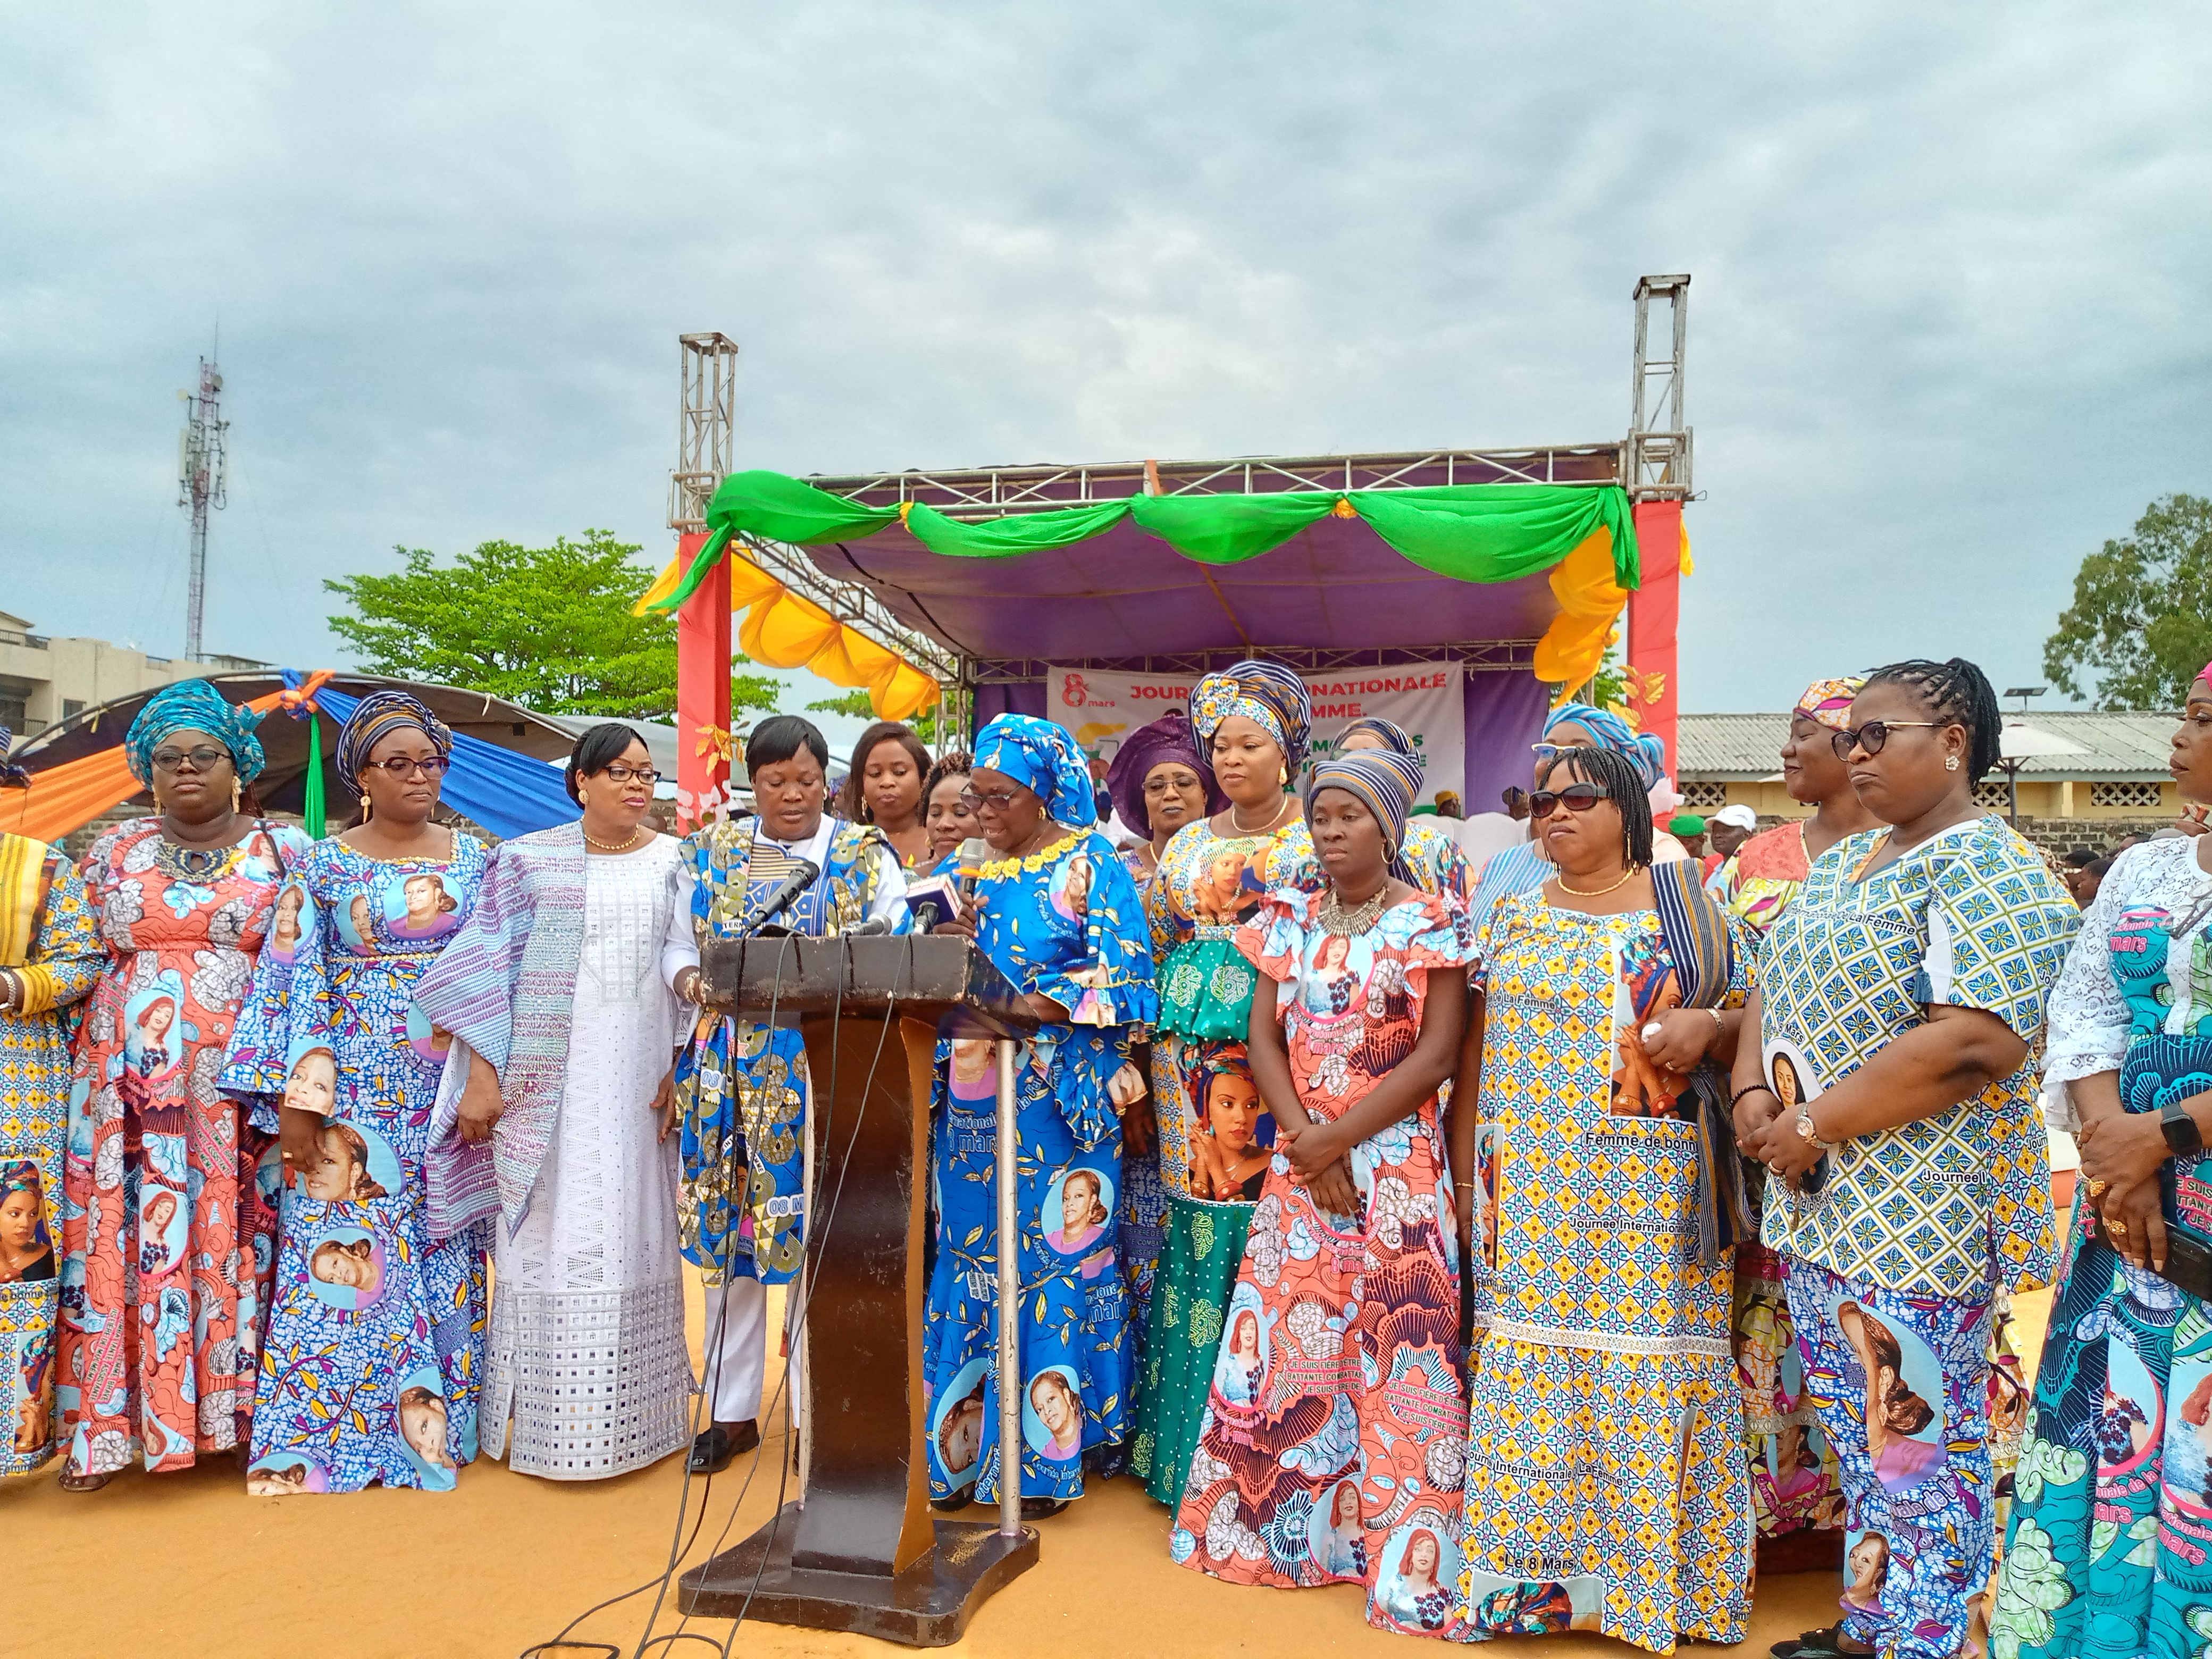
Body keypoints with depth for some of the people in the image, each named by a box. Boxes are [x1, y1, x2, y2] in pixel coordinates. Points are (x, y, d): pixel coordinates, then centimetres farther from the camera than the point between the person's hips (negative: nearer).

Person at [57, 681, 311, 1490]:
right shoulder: (114, 851, 12)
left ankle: (230, 1410, 11)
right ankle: (104, 1426, 9)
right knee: (118, 1239, 0)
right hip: (126, 1082, 2)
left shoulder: (283, 850, 4)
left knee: (233, 1239, 0)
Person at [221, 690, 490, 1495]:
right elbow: (293, 981, -3)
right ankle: (335, 1437, 10)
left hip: (450, 1091, 2)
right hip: (356, 1090, -2)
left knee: (447, 1253, 7)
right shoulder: (324, 866, 1)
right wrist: (292, 1099, -9)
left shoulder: (472, 860, 8)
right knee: (346, 1252, -3)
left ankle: (437, 1420, 19)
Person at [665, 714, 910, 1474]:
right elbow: (677, 946, 11)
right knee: (730, 1225, 6)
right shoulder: (711, 854, 11)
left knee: (818, 1232, 0)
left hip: (831, 1073, -2)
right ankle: (732, 1411, 19)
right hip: (733, 1067, 2)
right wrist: (693, 981, -10)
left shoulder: (869, 857, 5)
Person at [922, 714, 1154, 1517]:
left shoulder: (1092, 866, -2)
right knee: (969, 1260, 6)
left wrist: (1021, 1005, -20)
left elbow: (1125, 977, -11)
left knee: (1050, 1264, 0)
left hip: (1056, 1101, -5)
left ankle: (1042, 1462, 11)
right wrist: (949, 949, -7)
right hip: (972, 1097, 5)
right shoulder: (971, 872, 14)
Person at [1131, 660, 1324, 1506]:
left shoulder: (1318, 842, 1)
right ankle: (1187, 1448, 16)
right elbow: (1154, 947, 16)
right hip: (1189, 1061, 4)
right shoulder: (1188, 843, 15)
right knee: (1195, 1233, 5)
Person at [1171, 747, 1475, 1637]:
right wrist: (1304, 1140, -9)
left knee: (1396, 1349, -2)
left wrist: (1336, 1138, -13)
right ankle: (1284, 1526, 24)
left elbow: (1437, 1053, -10)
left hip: (1395, 1162, -4)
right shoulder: (1289, 920, 9)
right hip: (1299, 1160, 4)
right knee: (1285, 1339, 8)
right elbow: (1263, 1037, 4)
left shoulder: (1431, 922, -4)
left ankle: (1404, 1553, 10)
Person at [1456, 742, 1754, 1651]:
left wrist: (1708, 1029, -14)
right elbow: (1474, 1055, 9)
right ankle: (1529, 1572, 14)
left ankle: (1659, 1574, 15)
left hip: (1656, 1191, -2)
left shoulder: (1686, 907, 6)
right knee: (1531, 1368, 3)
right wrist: (1466, 1178, 4)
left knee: (1653, 1365, -1)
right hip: (1533, 1198, 2)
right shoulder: (1513, 919, 11)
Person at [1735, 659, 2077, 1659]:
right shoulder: (1842, 861, 14)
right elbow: (1772, 987, 16)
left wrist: (1814, 1128, -19)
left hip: (1920, 1211, -9)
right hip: (1817, 1200, 9)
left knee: (1923, 1446, 3)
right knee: (1853, 1436, 18)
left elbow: (1973, 1045, -24)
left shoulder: (1989, 873, -14)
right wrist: (1753, 1095, -3)